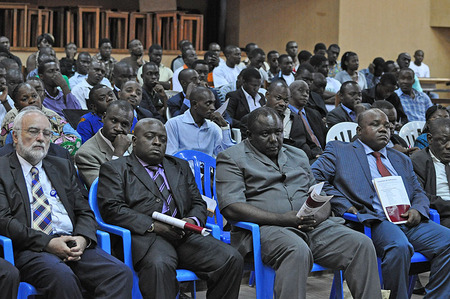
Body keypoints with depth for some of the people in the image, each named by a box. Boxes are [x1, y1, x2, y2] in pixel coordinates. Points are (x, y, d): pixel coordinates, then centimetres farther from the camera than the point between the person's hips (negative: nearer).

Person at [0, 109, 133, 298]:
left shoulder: (63, 167, 24)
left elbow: (84, 211, 19)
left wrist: (82, 238, -5)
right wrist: (47, 243, -15)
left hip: (72, 244, 5)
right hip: (30, 249, -5)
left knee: (121, 273, -23)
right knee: (62, 276, -38)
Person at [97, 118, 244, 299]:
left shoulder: (180, 167, 29)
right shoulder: (115, 169, 11)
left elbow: (198, 203, 25)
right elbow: (111, 209, -3)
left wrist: (193, 221, -1)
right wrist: (153, 226, -13)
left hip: (185, 236, 5)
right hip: (146, 237, -5)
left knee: (232, 259, -19)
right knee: (159, 265, -39)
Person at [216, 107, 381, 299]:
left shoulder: (298, 156, 25)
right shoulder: (232, 159, 6)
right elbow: (231, 208, -8)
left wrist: (320, 214, -4)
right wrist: (282, 219, -16)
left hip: (312, 226, 6)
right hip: (266, 228, -5)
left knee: (362, 244, -18)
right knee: (298, 251, -39)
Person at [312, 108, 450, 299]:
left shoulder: (401, 160, 31)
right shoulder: (339, 151, 15)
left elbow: (418, 193, 27)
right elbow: (313, 177, 4)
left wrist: (418, 210, 2)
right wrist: (343, 205, -9)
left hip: (409, 220, 6)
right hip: (374, 221, -5)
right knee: (399, 246, -36)